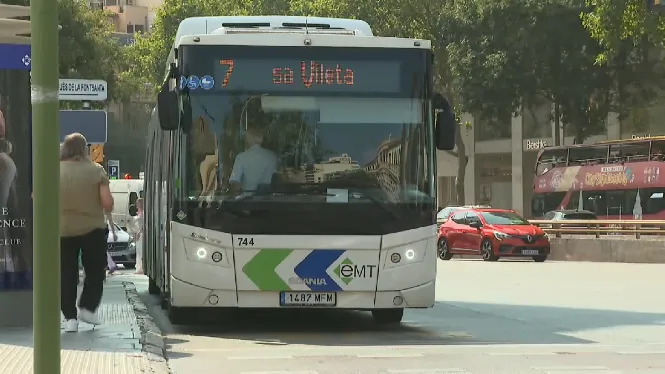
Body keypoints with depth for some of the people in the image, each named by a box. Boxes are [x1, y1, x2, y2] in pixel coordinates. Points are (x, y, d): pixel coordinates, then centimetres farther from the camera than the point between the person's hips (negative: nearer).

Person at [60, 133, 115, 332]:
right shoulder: (96, 170, -7)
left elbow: (39, 198, -4)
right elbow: (107, 202, -11)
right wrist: (107, 214, 10)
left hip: (62, 230, 1)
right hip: (92, 229, -1)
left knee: (66, 275, 7)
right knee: (95, 272, 16)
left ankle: (70, 317, 3)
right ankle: (87, 307, 5)